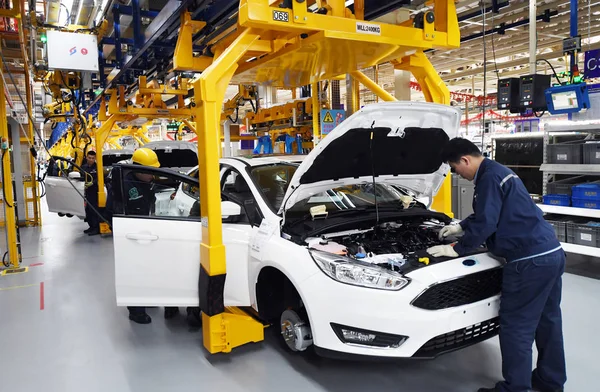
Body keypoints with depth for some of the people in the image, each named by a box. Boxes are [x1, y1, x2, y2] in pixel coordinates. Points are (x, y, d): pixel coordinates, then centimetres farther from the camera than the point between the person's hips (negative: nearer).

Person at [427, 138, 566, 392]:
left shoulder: (490, 177, -14)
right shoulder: (498, 172, 19)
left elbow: (485, 224, -17)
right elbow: (486, 214, 32)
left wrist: (456, 249, -6)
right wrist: (460, 227, 39)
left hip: (530, 261, -11)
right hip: (551, 253, 11)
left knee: (516, 327, 0)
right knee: (547, 321, 20)